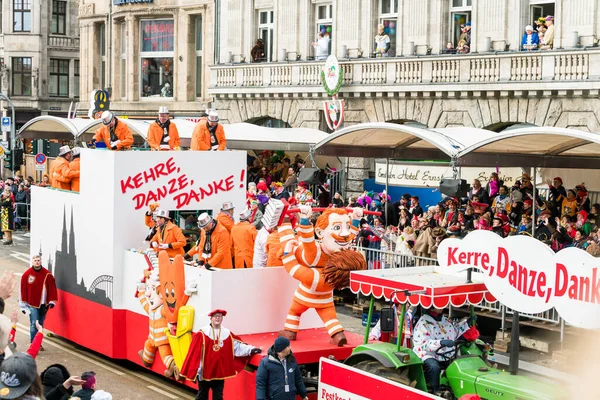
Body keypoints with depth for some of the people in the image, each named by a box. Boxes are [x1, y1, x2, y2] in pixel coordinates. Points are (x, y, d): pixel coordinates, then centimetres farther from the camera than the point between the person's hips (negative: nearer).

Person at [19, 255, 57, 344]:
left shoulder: (48, 275, -2)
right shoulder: (26, 275, -6)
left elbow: (52, 288, 1)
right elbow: (23, 290, -1)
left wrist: (51, 301, -6)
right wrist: (23, 305, -1)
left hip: (43, 304, 3)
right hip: (32, 304, -3)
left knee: (40, 325, 13)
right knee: (34, 324, -10)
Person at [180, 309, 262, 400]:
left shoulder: (227, 334, 6)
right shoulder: (202, 333, -7)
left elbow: (238, 346, 2)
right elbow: (195, 353, -9)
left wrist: (251, 349, -15)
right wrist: (194, 371, -12)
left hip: (220, 372, 3)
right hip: (204, 372, -3)